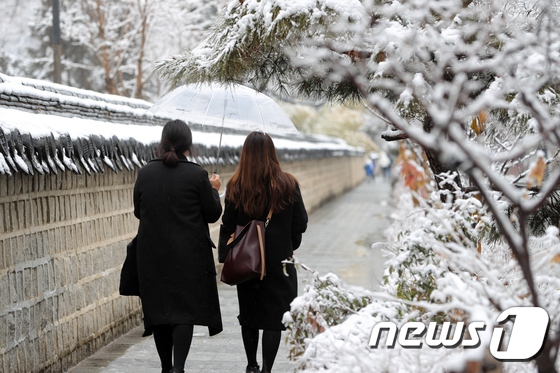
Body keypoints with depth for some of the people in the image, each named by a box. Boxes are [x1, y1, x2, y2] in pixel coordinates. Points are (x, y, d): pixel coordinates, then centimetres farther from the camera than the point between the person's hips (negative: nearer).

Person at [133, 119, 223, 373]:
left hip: (152, 255, 3)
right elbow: (212, 214, -3)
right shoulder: (197, 175, -11)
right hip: (188, 255, -3)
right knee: (186, 309, 0)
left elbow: (138, 211, 10)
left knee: (159, 309, 12)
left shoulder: (145, 173, -1)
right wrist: (213, 190, 13)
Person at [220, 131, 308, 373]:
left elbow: (227, 226, -3)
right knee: (274, 316, 2)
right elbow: (300, 223, 0)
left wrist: (225, 258, 6)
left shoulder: (236, 187, -7)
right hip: (279, 261, -1)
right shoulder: (288, 185, -7)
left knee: (248, 314, 16)